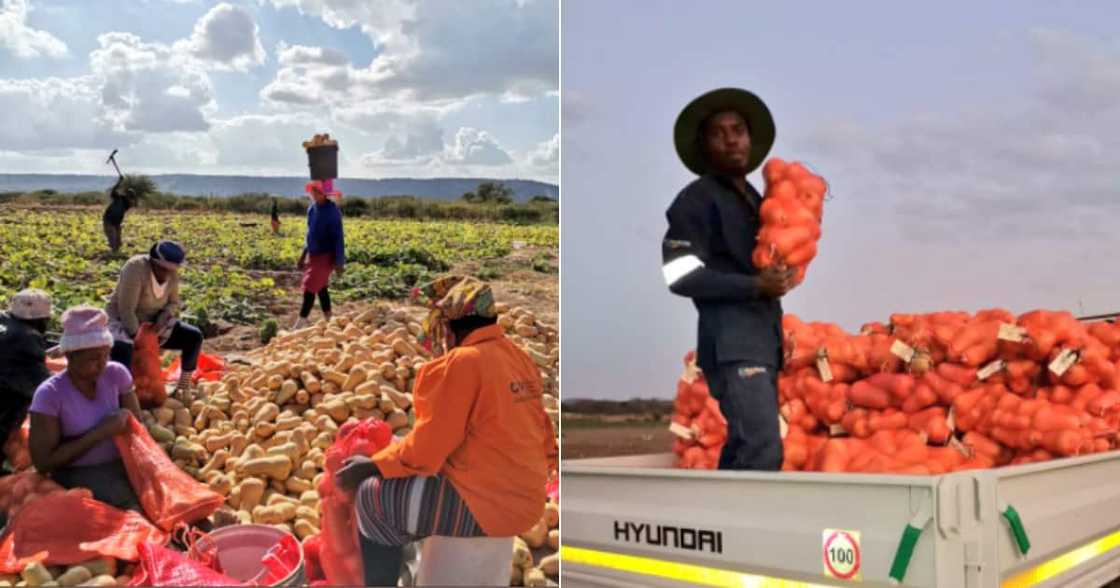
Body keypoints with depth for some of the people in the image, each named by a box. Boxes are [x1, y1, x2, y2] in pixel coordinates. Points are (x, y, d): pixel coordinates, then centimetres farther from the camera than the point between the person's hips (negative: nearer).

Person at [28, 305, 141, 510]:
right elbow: (43, 462, -12)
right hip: (78, 477, -4)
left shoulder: (116, 374, -1)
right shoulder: (49, 394, -11)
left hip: (122, 466, 4)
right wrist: (100, 433, -17)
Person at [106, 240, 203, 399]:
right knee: (122, 348, -40)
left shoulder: (172, 274, -8)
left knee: (194, 336, -6)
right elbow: (126, 310, -28)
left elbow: (173, 303, 6)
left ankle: (183, 386, 8)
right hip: (122, 323, -6)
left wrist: (164, 316, -16)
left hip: (151, 324, 6)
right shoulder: (136, 268, -28)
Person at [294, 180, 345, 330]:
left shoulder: (332, 211, -18)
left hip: (325, 256, -8)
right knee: (321, 289, 13)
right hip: (313, 255, 8)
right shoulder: (312, 208, 6)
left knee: (310, 289, -9)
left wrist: (339, 263, -17)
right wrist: (304, 255, 18)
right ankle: (329, 322, 22)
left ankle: (299, 325, -5)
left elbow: (338, 237, -16)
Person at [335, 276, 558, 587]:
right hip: (525, 496, 9)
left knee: (371, 498, 2)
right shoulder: (519, 358, 7)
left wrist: (371, 465, -1)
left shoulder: (461, 363, -17)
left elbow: (425, 449, -15)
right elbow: (539, 433, 14)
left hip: (486, 505, -9)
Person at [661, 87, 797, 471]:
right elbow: (681, 277, -14)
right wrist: (756, 285, -18)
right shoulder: (695, 199, -3)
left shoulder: (756, 200, 22)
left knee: (745, 449, 10)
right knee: (762, 450, -20)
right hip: (732, 343, -9)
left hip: (763, 340, 9)